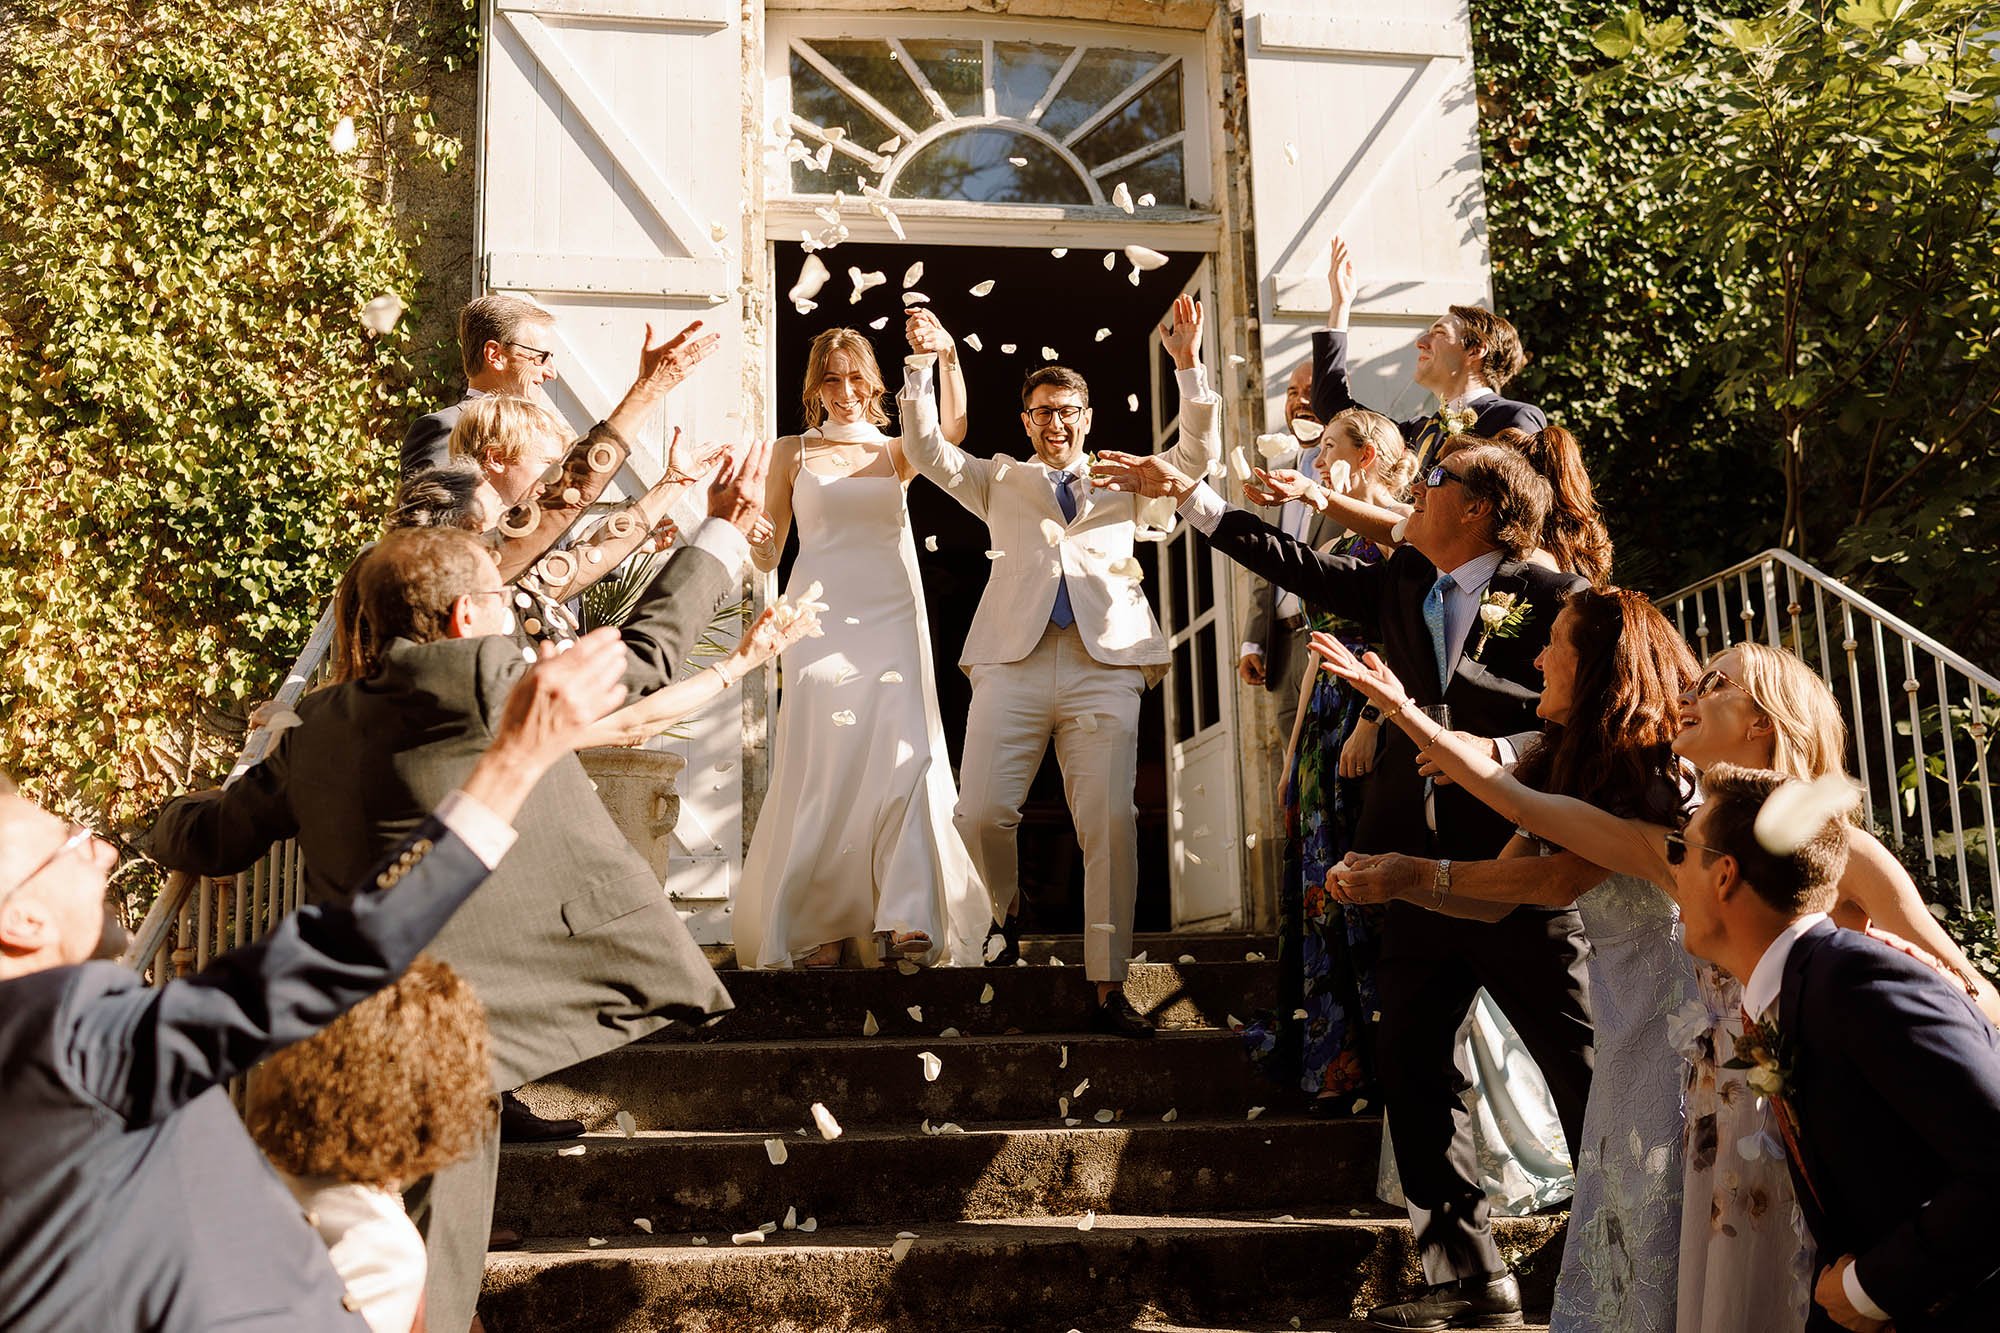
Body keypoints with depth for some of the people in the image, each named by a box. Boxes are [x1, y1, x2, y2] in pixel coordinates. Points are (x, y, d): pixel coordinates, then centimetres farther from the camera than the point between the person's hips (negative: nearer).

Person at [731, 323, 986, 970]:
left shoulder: (895, 451, 13)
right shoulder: (793, 452, 12)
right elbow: (767, 553, 11)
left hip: (892, 620, 1)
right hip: (820, 618, 0)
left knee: (904, 757, -15)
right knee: (824, 770, -5)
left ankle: (905, 923, -18)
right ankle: (817, 927, 4)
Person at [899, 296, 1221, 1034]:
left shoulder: (1123, 482, 24)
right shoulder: (1001, 480, 24)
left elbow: (1196, 455, 14)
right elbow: (926, 450, 15)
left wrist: (1188, 366, 3)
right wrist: (921, 366, 4)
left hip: (1105, 663, 0)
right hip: (1013, 659, 0)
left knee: (1110, 823, -10)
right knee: (981, 813, -10)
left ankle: (1108, 987, -3)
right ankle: (1007, 908, 23)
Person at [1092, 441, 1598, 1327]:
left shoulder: (1553, 599, -4)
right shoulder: (1402, 585, 14)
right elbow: (1298, 565, 17)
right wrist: (1184, 490, 17)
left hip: (1523, 872, -6)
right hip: (1424, 870, 6)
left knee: (1582, 1070, 1)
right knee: (1414, 1070, 8)